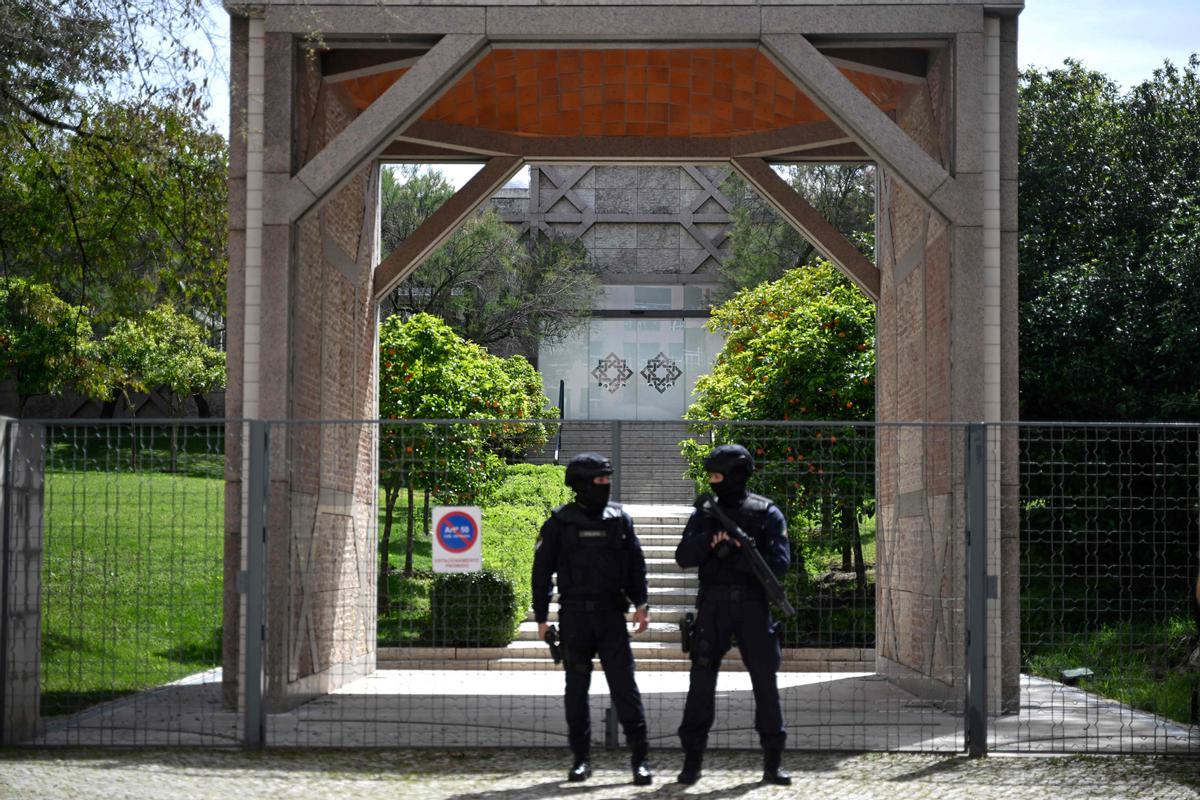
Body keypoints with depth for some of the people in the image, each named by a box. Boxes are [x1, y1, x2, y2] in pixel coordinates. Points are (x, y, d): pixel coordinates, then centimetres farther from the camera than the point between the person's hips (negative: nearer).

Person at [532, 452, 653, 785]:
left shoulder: (619, 518, 6)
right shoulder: (560, 522, 0)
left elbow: (636, 563, 8)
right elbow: (542, 570, 3)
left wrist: (640, 603, -4)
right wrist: (541, 617, 0)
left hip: (611, 615, 1)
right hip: (574, 617, 0)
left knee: (624, 685, -5)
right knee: (576, 689, 6)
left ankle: (640, 759, -3)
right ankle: (581, 759, 15)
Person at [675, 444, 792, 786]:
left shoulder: (767, 513, 1)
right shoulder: (704, 514, 9)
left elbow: (779, 562, -7)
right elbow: (683, 557, 1)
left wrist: (735, 556, -15)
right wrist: (710, 542, -17)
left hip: (752, 605, -2)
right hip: (713, 606, 2)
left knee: (765, 680, 0)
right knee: (701, 680, -2)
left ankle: (773, 762, 8)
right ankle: (692, 759, 3)